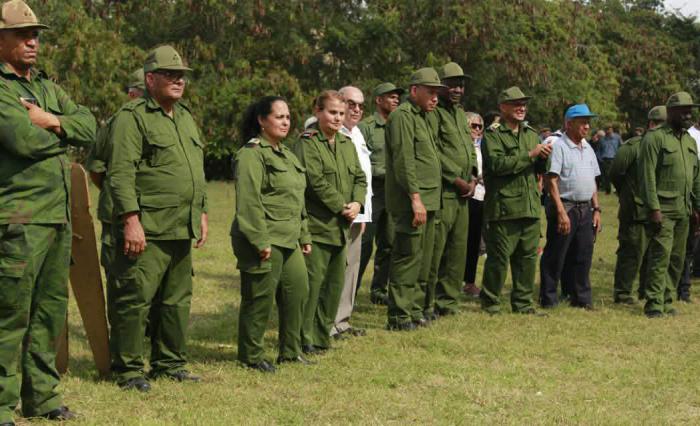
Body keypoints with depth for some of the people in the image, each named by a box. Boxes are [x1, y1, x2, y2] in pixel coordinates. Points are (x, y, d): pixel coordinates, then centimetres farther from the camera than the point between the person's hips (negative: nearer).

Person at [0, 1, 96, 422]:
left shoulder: (48, 88, 19)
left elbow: (89, 126, 9)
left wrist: (52, 122, -9)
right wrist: (62, 137, -2)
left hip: (59, 217, 8)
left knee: (51, 310, 13)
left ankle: (42, 394, 22)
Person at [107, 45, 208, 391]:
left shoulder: (185, 117, 19)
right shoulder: (132, 117, -8)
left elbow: (198, 172, 26)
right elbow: (121, 174, -15)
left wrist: (201, 213, 21)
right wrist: (131, 219, -21)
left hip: (182, 232, 8)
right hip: (146, 232, -8)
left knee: (177, 300, 13)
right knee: (135, 299, -4)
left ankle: (170, 363, 24)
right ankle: (128, 369, 4)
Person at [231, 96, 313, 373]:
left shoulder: (286, 155, 19)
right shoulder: (251, 154, -11)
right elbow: (248, 202, -18)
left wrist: (304, 236, 23)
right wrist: (260, 241, -21)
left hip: (288, 241, 9)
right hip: (264, 241, -9)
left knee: (297, 290, 10)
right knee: (260, 298, -3)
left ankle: (290, 352, 22)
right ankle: (251, 356, 9)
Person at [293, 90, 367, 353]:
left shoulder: (347, 144, 15)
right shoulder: (307, 144, -9)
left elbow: (359, 177, 13)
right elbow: (317, 182, -16)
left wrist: (357, 203, -6)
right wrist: (341, 207, -15)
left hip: (341, 227, 8)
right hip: (316, 225, -8)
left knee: (335, 282, 12)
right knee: (312, 281, -7)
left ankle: (322, 335, 22)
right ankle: (304, 339, 1)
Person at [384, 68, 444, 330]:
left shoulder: (428, 117, 20)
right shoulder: (402, 116, -11)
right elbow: (404, 161, -18)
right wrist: (415, 197, -22)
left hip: (428, 200, 10)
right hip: (410, 200, -10)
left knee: (423, 259, 13)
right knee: (408, 257, -8)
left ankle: (414, 310, 21)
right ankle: (399, 315, -3)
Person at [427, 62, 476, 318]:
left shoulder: (461, 114, 20)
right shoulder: (434, 113, -9)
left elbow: (471, 150, 23)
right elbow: (434, 153, -17)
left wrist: (473, 179, 7)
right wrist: (457, 181, -13)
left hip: (463, 194, 9)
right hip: (442, 193, -9)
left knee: (457, 251, 11)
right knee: (434, 251, -8)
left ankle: (448, 301, 20)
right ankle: (426, 305, -1)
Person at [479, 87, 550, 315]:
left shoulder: (531, 134, 19)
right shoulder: (493, 135, -3)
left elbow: (540, 169, 20)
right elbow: (498, 164, -18)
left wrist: (544, 157, -2)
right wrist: (530, 155, -16)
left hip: (530, 207, 7)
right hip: (504, 208, -6)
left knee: (528, 257, 8)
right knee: (499, 258, -3)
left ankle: (523, 303, 17)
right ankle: (490, 303, 6)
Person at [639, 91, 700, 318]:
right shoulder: (655, 138, -8)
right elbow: (647, 176, -13)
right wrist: (654, 208, -18)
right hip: (663, 209, -7)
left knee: (677, 259, 8)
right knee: (661, 256, -11)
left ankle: (667, 301, 16)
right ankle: (654, 305, -8)